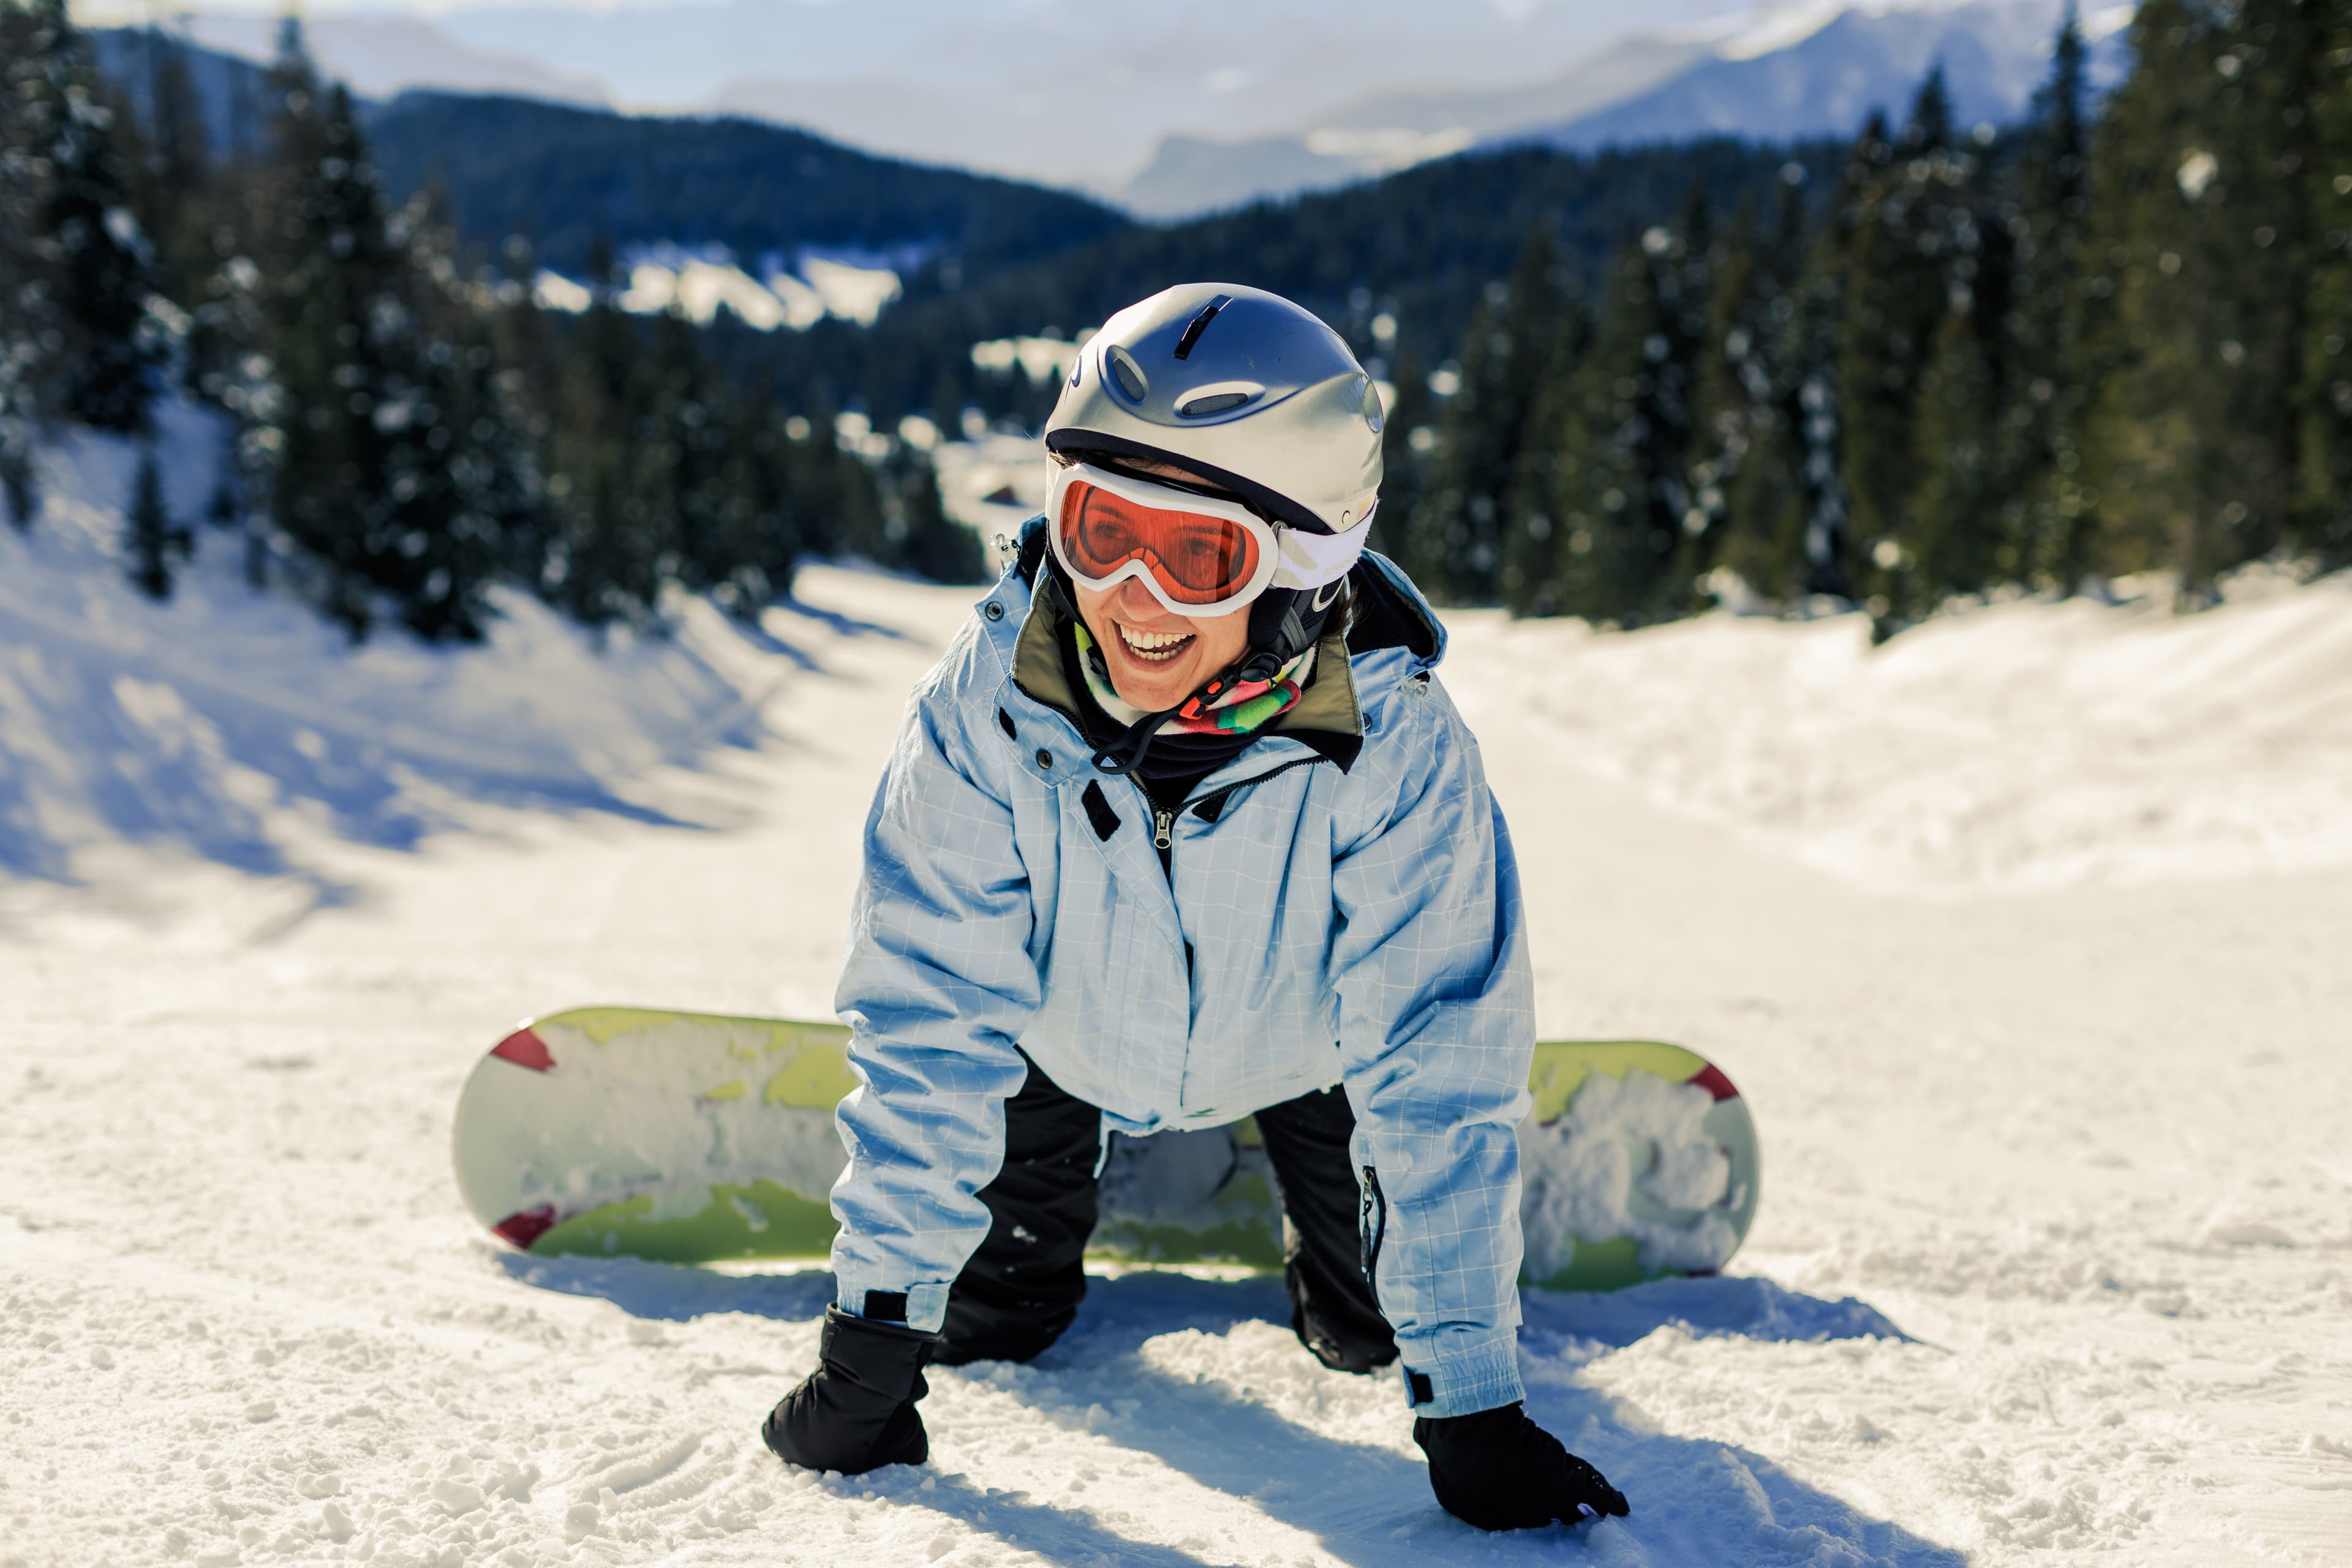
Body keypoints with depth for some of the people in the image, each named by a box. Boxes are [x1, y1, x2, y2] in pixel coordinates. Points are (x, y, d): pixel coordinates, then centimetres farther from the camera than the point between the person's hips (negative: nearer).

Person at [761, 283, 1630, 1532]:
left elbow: (1441, 1074, -33)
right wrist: (871, 1339, -28)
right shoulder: (990, 703, -35)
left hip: (1296, 1041, 0)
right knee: (981, 1313, 5)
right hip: (1066, 1029, 1)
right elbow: (927, 1021, -28)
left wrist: (1474, 1402, -31)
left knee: (1377, 1321, 2)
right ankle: (1044, 1225, 40)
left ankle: (1330, 1271, 38)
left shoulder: (1391, 748, -38)